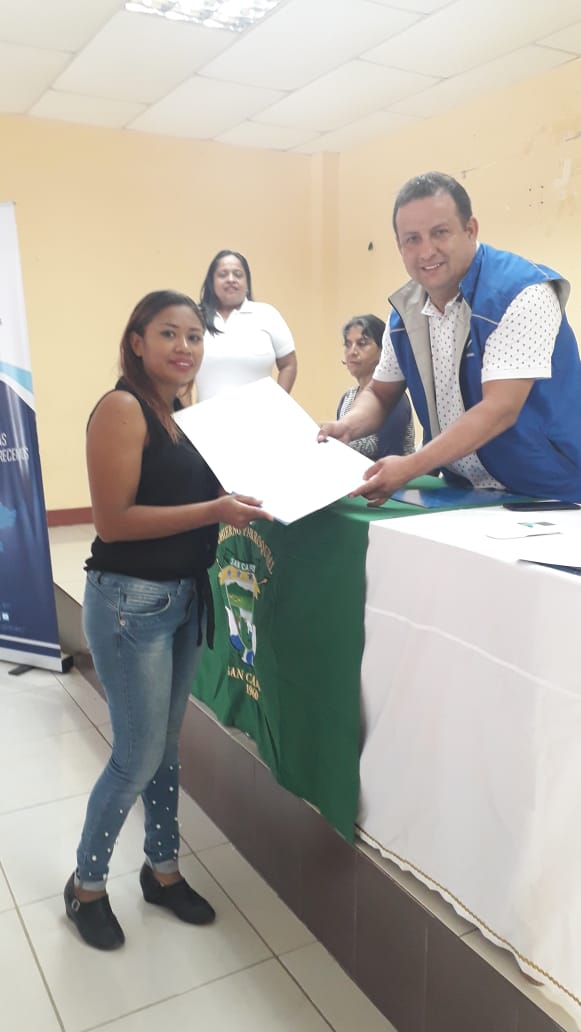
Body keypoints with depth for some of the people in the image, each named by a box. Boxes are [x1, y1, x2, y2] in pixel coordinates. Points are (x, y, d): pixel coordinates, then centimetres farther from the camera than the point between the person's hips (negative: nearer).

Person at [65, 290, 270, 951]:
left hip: (184, 597, 7)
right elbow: (113, 521, -20)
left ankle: (162, 870, 35)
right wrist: (214, 511, -25)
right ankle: (86, 884, 26)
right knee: (139, 755, 2)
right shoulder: (121, 407, -13)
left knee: (166, 747, 17)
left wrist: (240, 496, -1)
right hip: (130, 602, -7)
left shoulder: (180, 415, 10)